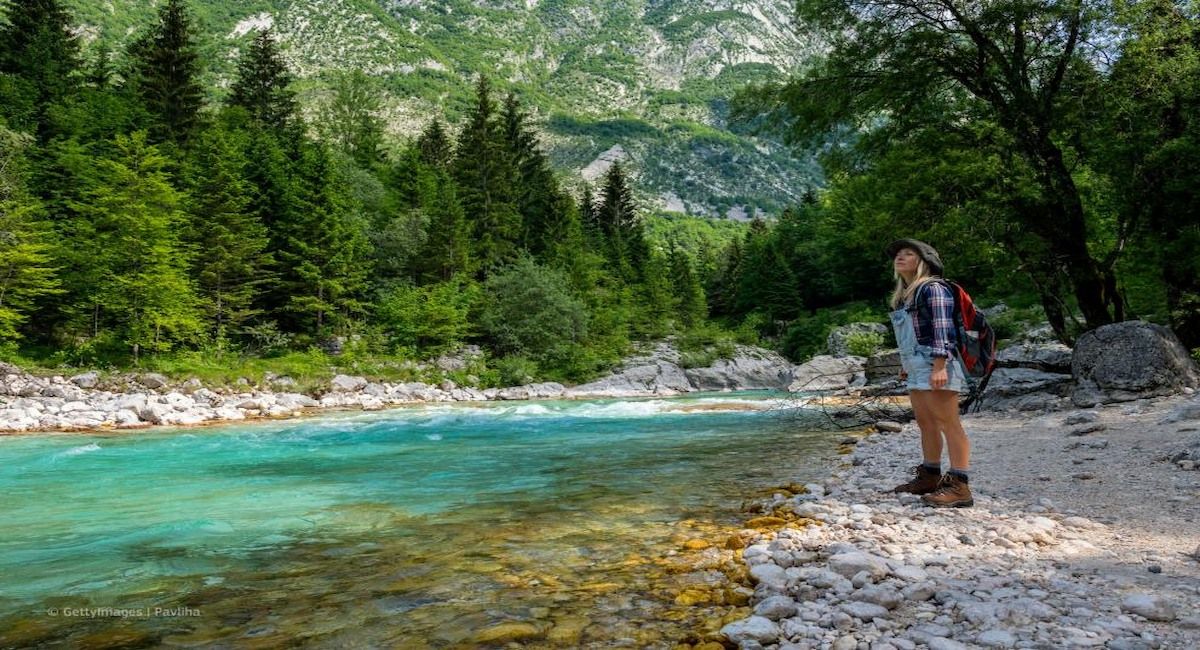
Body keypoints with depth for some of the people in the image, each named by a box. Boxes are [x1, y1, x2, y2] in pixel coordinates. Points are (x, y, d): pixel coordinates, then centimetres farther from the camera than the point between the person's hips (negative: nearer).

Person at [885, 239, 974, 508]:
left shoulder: (932, 288, -8)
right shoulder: (904, 294, 20)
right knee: (925, 423, 11)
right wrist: (905, 364, 24)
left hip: (935, 364, -10)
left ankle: (959, 486, -11)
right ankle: (930, 477, 18)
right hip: (916, 366, 10)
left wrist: (939, 365, -24)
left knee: (948, 423, -11)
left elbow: (943, 328, -17)